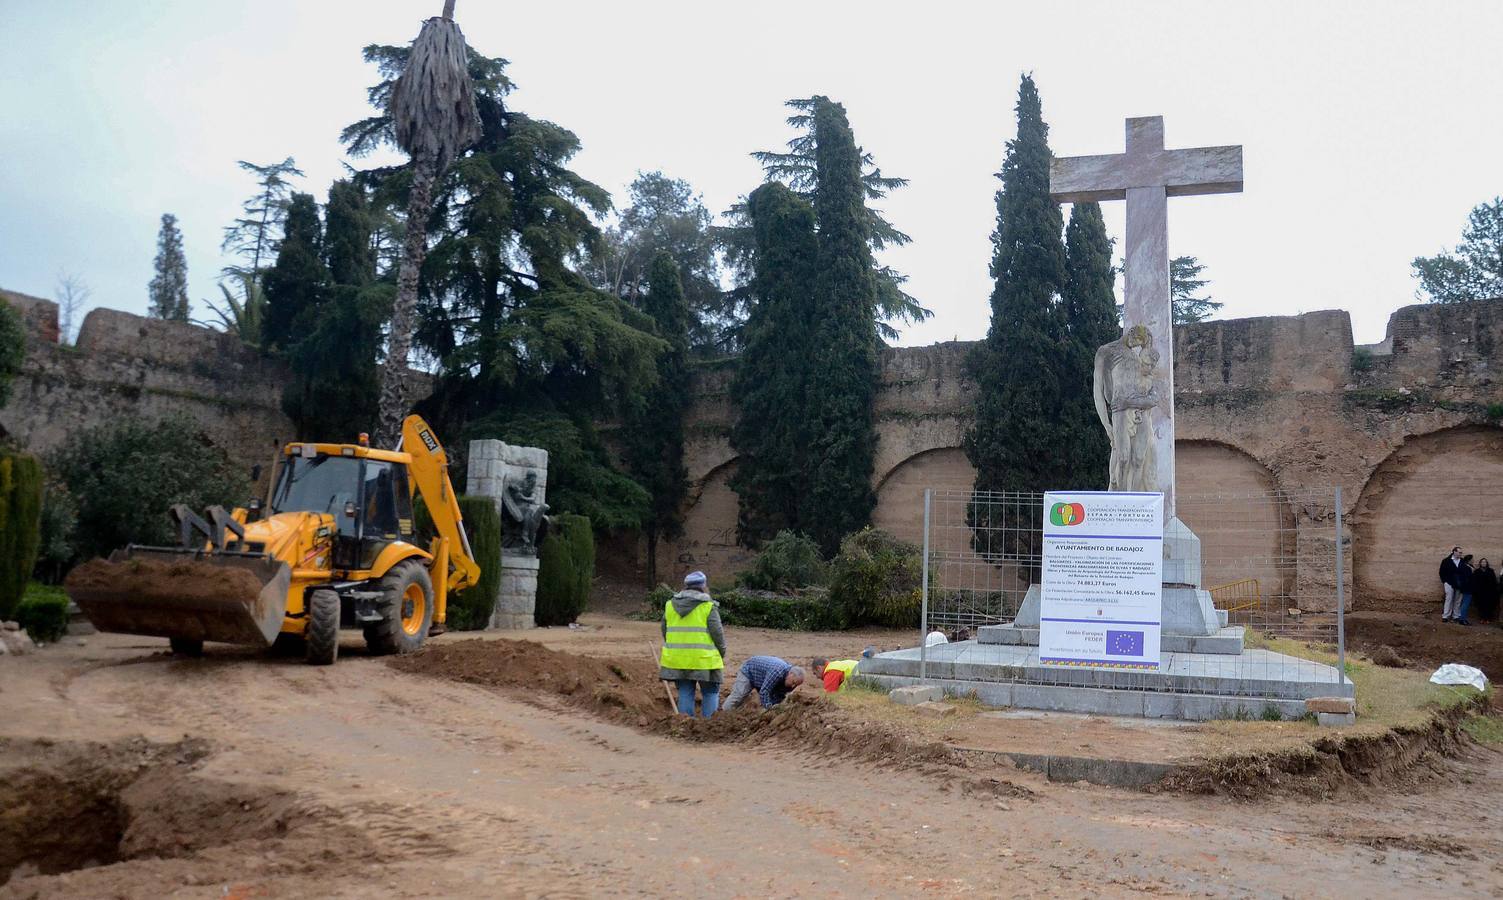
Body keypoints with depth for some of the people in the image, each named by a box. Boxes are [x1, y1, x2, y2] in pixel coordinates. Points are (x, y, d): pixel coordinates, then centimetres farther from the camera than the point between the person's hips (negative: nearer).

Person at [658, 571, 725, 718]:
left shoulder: (670, 605, 9)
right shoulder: (708, 606, -7)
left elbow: (664, 630, 15)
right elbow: (717, 632, -8)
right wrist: (722, 653, 6)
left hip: (677, 659, 4)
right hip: (703, 660, -4)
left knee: (685, 693, 12)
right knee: (710, 692, 8)